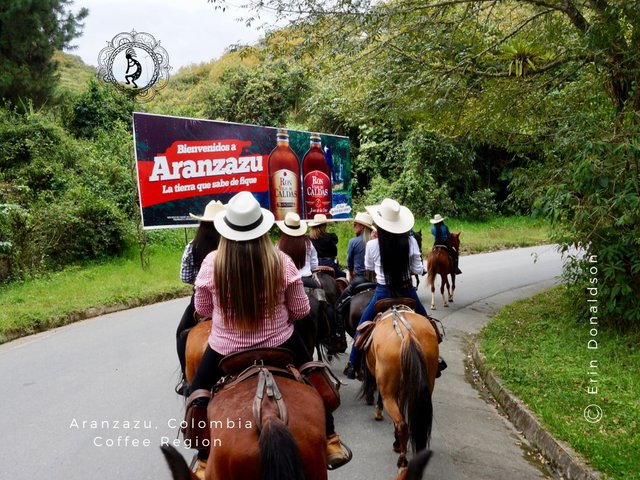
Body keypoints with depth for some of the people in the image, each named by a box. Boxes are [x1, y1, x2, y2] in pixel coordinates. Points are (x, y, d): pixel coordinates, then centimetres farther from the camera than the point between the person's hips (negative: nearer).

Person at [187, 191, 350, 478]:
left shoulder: (212, 263, -17)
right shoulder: (280, 262, -17)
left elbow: (202, 309, -1)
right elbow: (301, 310, -7)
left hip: (226, 348, 0)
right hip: (279, 343, 1)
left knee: (198, 397, 26)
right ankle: (330, 443, 36)